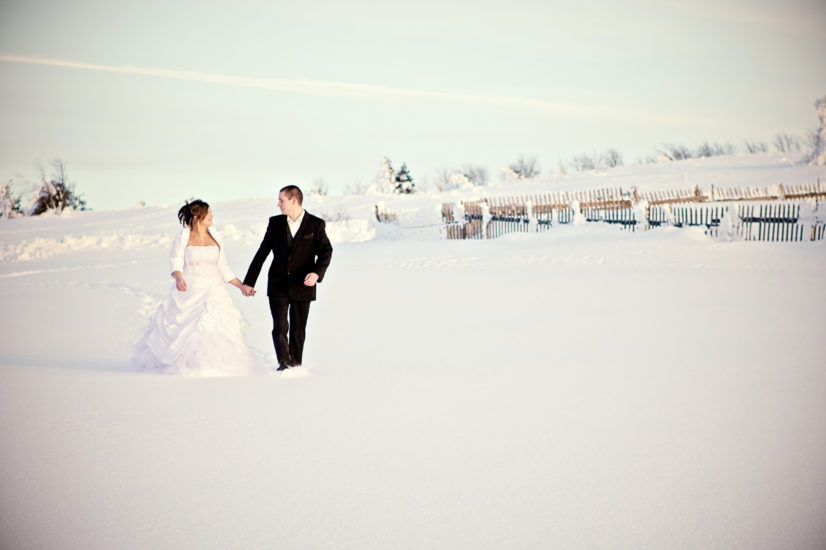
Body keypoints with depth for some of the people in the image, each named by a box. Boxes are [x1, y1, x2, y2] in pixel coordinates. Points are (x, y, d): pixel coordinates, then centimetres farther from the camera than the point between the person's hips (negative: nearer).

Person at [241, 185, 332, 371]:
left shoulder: (316, 224, -1)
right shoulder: (275, 223, 7)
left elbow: (325, 252, -7)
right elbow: (261, 253, 11)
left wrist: (317, 273, -27)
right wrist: (249, 282, 10)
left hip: (302, 286, -2)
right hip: (278, 285, 2)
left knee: (298, 330, 6)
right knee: (280, 327, -11)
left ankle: (296, 366, 16)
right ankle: (284, 363, -11)